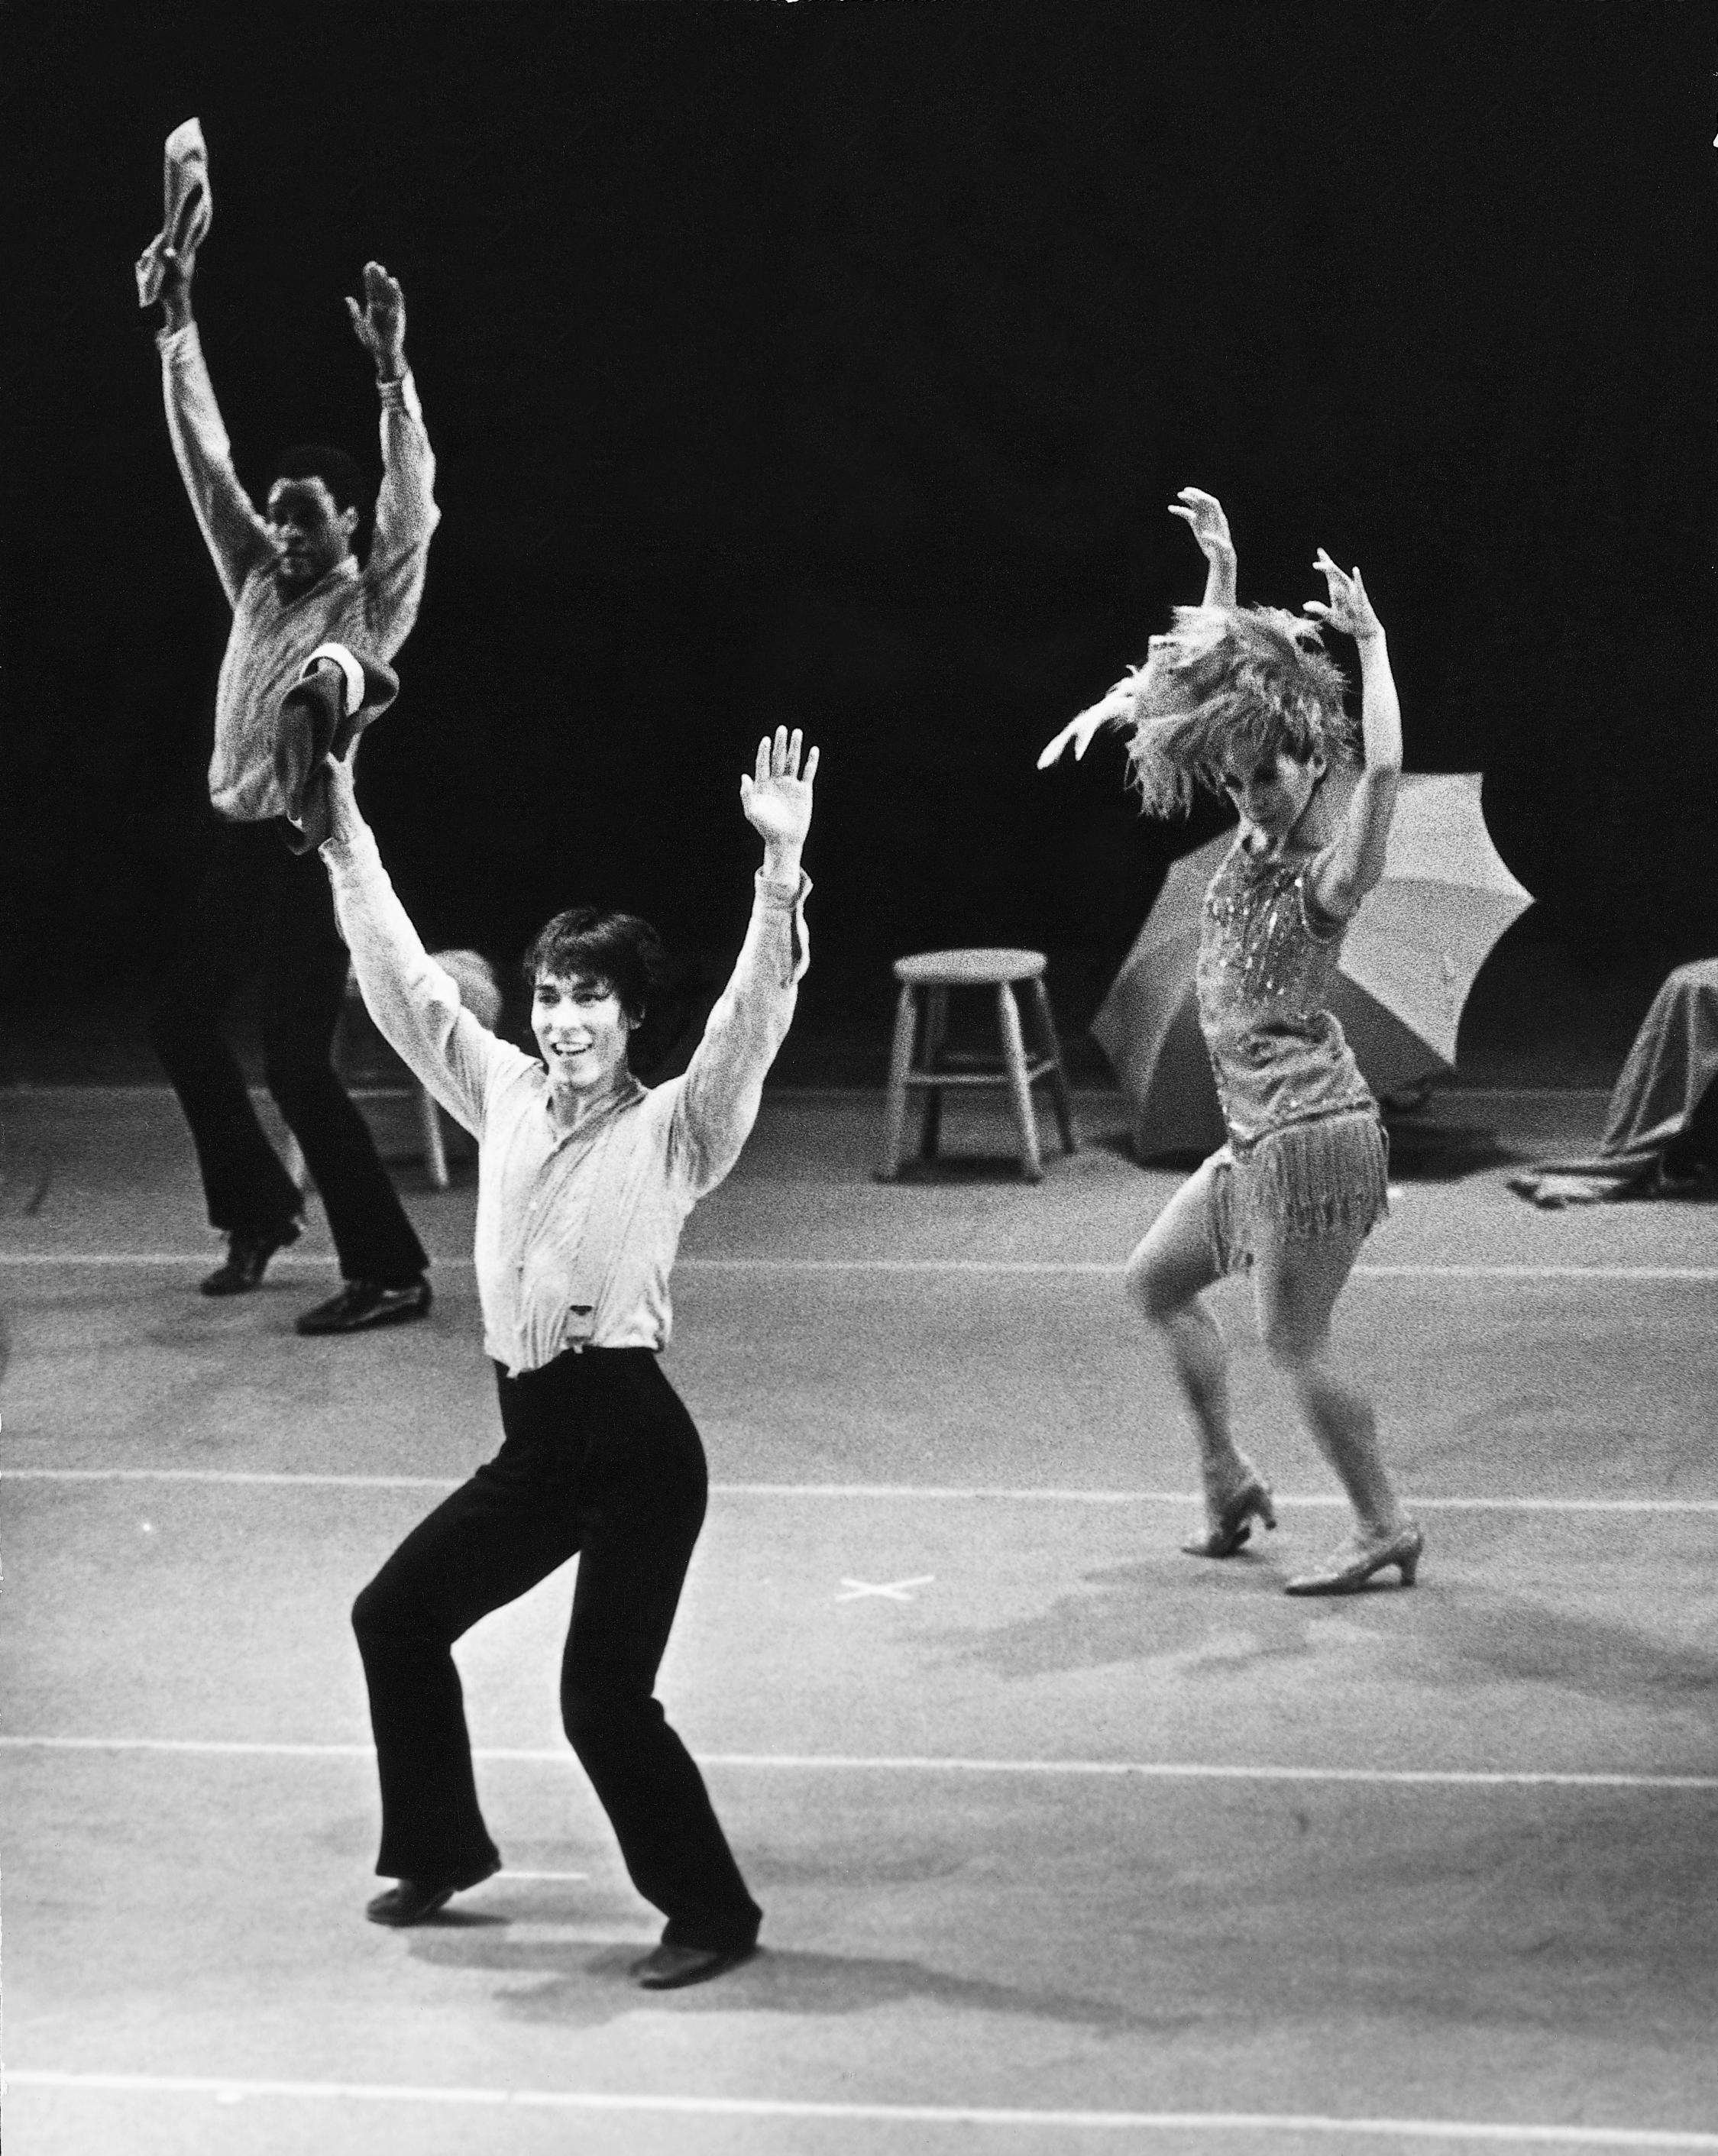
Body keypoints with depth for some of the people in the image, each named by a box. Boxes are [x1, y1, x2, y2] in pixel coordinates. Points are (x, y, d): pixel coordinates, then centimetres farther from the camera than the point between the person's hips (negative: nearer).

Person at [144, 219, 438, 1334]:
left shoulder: (371, 605, -6)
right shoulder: (258, 582, 11)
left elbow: (412, 501, -21)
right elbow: (207, 459, 9)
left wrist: (392, 370, -31)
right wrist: (178, 327, 2)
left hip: (316, 846, -8)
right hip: (243, 843, 8)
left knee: (298, 1063, -12)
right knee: (182, 1017, 15)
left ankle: (390, 1270, -7)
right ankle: (261, 1210, 31)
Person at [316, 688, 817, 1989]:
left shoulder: (675, 1128, -7)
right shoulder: (505, 1095, 8)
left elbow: (754, 1019, -21)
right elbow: (406, 983, 13)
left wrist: (782, 868, -33)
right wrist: (346, 840, 10)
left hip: (635, 1441, -7)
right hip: (536, 1441, 7)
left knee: (603, 1695, -12)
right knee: (398, 1616, 15)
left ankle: (711, 1913, 4)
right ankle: (440, 1849, 34)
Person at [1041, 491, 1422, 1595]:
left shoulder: (1330, 872, -16)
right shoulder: (1263, 831, 5)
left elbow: (1384, 767, -36)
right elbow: (1220, 673, 15)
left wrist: (1371, 644, -34)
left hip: (1312, 1131, -9)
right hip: (1260, 1132, 9)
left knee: (1296, 1341, -5)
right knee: (1158, 1277, 19)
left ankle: (1386, 1526, 6)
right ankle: (1230, 1480, 25)